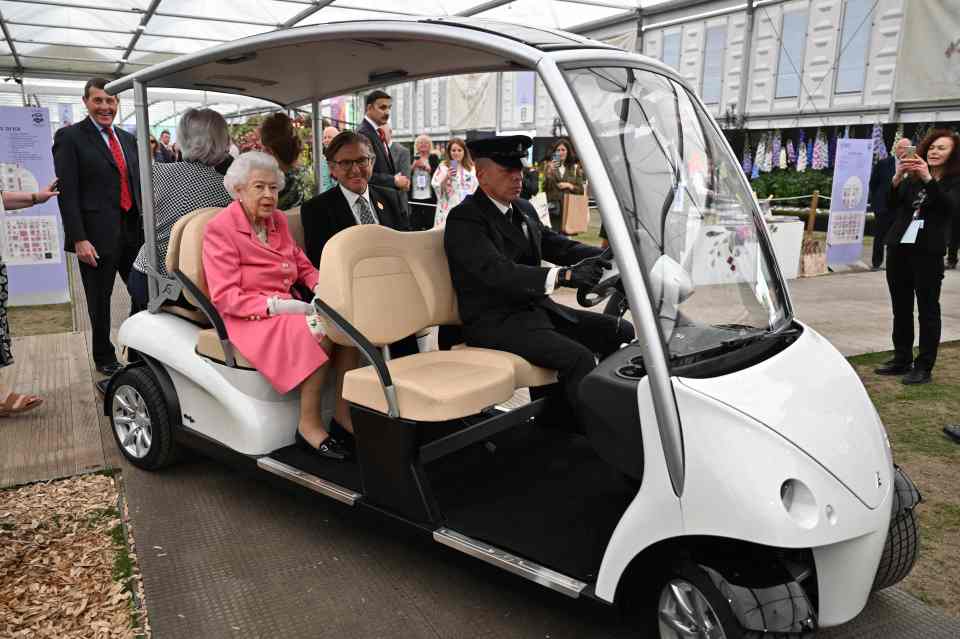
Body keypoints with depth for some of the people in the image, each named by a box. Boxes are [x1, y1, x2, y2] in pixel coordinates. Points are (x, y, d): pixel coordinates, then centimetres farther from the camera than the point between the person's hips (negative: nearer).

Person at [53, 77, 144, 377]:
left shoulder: (127, 138, 14)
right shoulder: (70, 137, -5)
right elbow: (67, 193, -11)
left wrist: (147, 226, 11)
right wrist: (79, 239, -17)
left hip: (133, 231, 6)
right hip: (98, 236, -5)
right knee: (99, 300, 8)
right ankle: (104, 358, 24)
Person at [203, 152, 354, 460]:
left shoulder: (278, 220, 12)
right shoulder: (220, 229, -8)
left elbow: (303, 265, 18)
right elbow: (225, 298, -13)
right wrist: (274, 305, -24)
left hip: (284, 308, 6)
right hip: (247, 318, -6)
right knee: (320, 333, -31)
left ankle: (343, 409, -13)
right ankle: (309, 424, -22)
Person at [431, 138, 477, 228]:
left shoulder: (471, 168, 10)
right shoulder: (443, 167, 2)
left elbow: (476, 189, 14)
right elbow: (436, 187, -3)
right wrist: (446, 177, -19)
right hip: (448, 210, -2)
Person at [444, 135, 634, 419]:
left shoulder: (524, 209, 14)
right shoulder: (464, 219, -13)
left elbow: (557, 244, 11)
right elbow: (500, 272, -27)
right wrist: (563, 275, -38)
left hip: (535, 308, 9)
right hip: (495, 322, -9)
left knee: (622, 331, 1)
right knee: (579, 358, -27)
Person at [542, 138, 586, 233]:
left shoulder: (575, 168, 11)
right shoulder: (548, 165, 7)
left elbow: (581, 190, 11)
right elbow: (543, 186, -2)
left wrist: (569, 186, -5)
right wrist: (550, 171, -13)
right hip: (552, 209, -1)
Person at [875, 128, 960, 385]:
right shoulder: (911, 177, 11)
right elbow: (891, 205, 2)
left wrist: (928, 178, -27)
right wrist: (897, 178, -14)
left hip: (928, 252, -4)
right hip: (898, 247, 5)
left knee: (928, 309, 1)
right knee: (900, 308, 11)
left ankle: (924, 367, 7)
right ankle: (902, 359, 23)